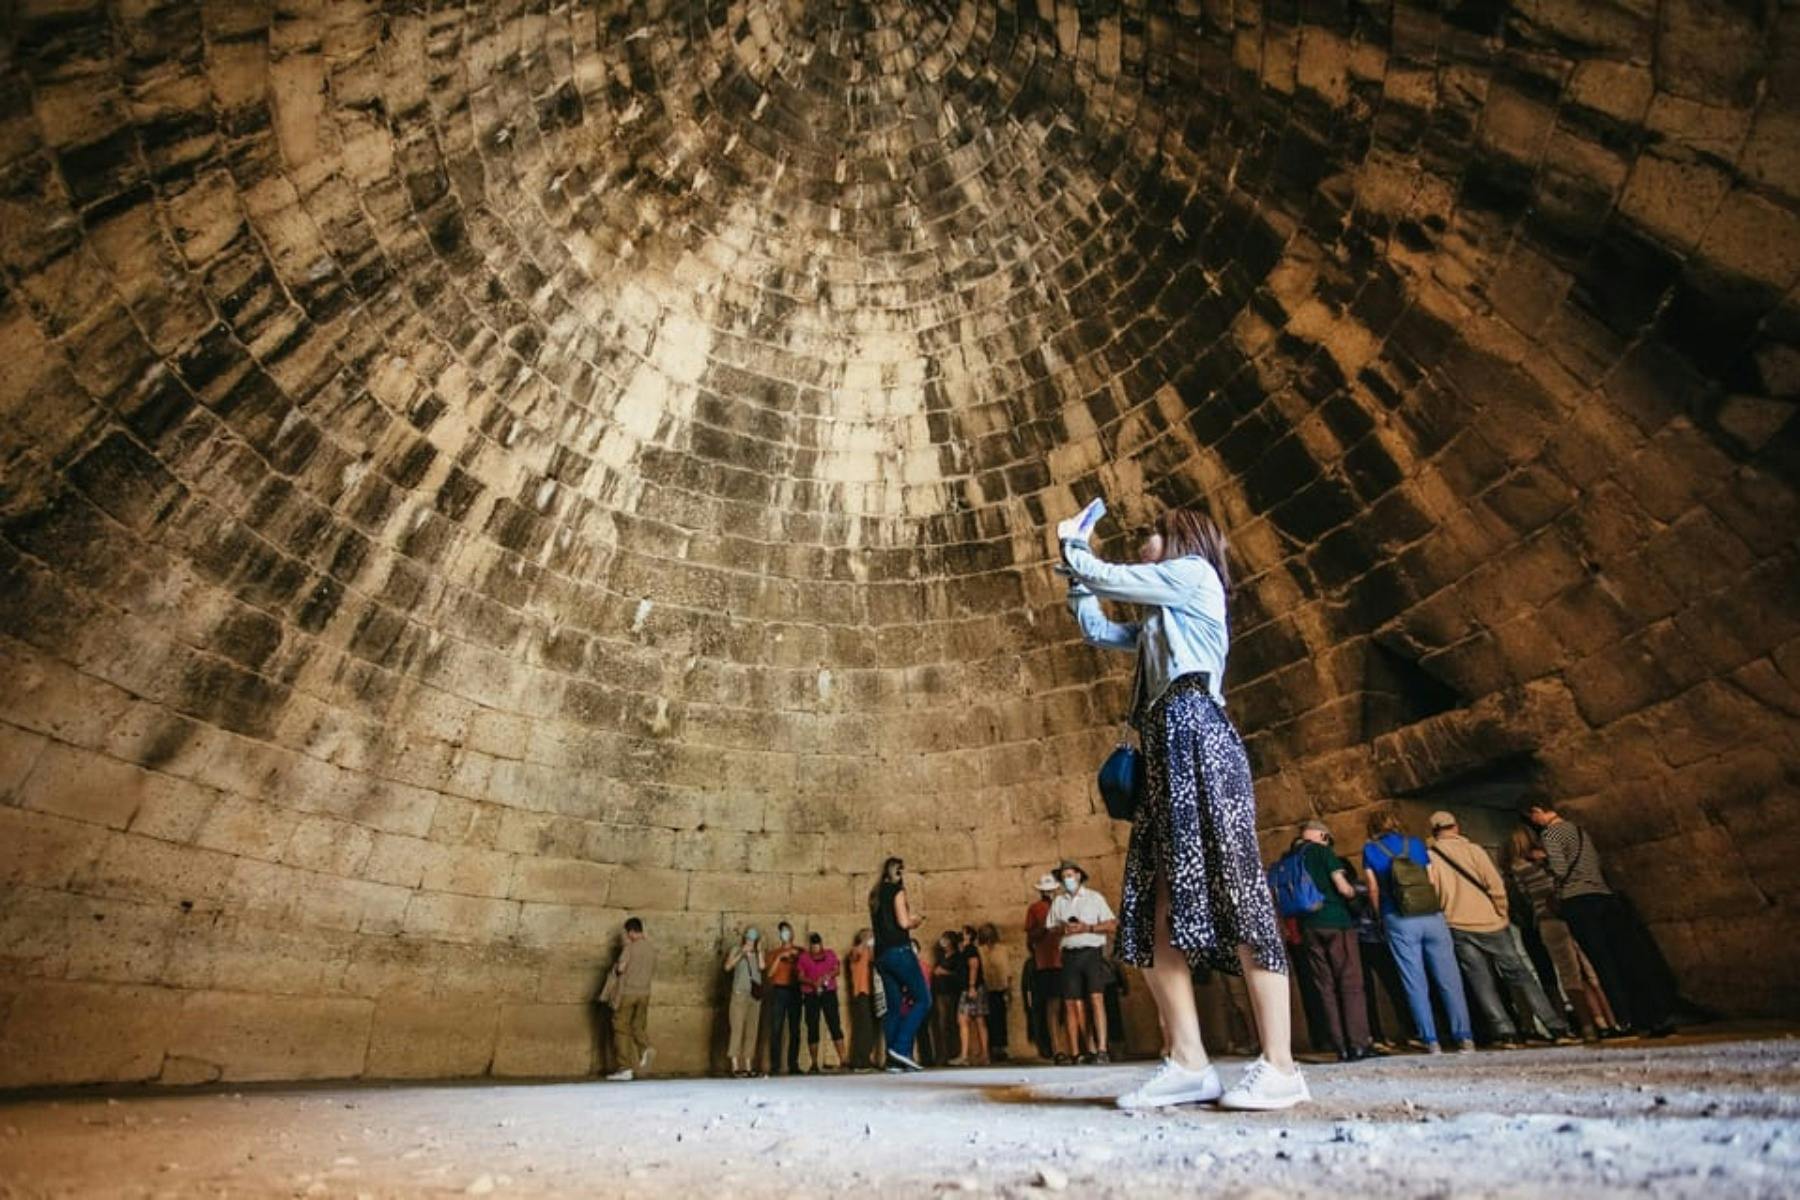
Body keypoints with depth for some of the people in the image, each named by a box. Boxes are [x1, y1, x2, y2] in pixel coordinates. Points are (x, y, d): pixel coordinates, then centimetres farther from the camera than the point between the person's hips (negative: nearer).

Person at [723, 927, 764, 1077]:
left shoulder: (758, 952, 11)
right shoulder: (736, 950, 4)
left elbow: (762, 966, -6)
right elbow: (727, 967, -9)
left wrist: (759, 950, -6)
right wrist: (741, 954, -15)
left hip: (755, 994, 4)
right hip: (740, 993, -4)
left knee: (751, 1030, 5)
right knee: (737, 1028, -10)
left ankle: (748, 1066, 10)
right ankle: (735, 1067, -10)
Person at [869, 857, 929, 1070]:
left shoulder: (875, 895, 18)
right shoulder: (897, 889, -5)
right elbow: (903, 922, -13)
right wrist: (916, 920, 7)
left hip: (881, 955, 8)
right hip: (899, 951, -8)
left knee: (894, 1007, 8)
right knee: (922, 999, -3)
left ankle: (893, 1060, 4)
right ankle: (901, 1047, -13)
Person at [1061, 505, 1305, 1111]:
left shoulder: (1192, 572, 7)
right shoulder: (1160, 621, 31)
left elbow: (1101, 578, 4)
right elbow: (1097, 630, 38)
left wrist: (1070, 542, 23)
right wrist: (1075, 567, 37)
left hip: (1196, 738, -9)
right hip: (1166, 752, 9)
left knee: (1233, 890, -12)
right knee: (1155, 907, 0)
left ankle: (1280, 1067, -9)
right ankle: (1189, 1062, 0)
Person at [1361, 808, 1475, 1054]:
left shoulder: (1370, 850, 5)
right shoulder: (1417, 844, 11)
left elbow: (1374, 890, 2)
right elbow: (1435, 883, 9)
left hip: (1398, 920, -2)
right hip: (1431, 916, 2)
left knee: (1415, 984, 2)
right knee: (1449, 980, 7)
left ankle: (1431, 1042, 2)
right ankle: (1465, 1038, 8)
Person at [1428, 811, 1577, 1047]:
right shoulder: (1472, 849, -3)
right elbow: (1496, 885, -7)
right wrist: (1502, 914, 6)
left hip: (1459, 928, 0)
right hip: (1490, 924, 0)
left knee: (1482, 984, 6)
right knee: (1521, 976, 10)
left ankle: (1506, 1034, 1)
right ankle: (1558, 1029, 12)